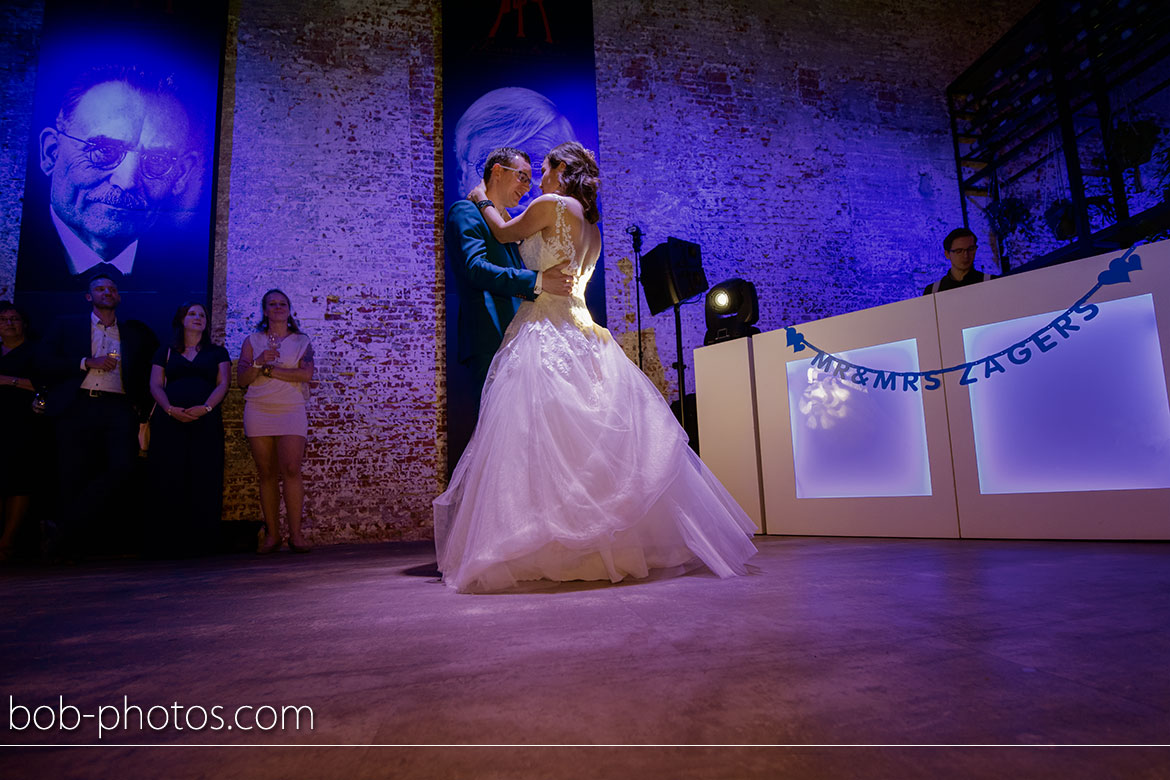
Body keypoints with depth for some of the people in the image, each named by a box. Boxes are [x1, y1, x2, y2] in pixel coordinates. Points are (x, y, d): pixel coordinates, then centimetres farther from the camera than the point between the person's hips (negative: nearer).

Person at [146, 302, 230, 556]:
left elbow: (223, 384, 4)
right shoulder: (166, 352, 18)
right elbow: (155, 385, 8)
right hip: (169, 421, 1)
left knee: (204, 480, -7)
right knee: (170, 480, -4)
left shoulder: (217, 352, 16)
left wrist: (206, 407, -14)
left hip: (206, 422, -1)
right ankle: (170, 542, 0)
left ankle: (201, 541, -5)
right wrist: (170, 409, -11)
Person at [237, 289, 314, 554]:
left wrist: (269, 369, -6)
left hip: (291, 410, -2)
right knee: (267, 473, 2)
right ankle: (272, 534, 7)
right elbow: (242, 379, 6)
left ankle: (295, 534, -10)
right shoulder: (253, 341, 14)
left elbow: (306, 374, -6)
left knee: (291, 469, -14)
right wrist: (260, 362, -11)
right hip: (258, 411, 2)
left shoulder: (301, 341, 10)